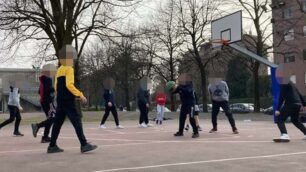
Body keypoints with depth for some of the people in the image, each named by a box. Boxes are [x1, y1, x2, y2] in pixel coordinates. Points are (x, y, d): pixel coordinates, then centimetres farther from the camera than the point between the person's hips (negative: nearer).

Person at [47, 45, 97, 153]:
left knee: (58, 122, 10)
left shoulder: (59, 70, 16)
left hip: (60, 100, 9)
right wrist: (80, 95, -18)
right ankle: (84, 145, -10)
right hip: (68, 101, -9)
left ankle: (52, 146, 14)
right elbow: (69, 85, -20)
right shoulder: (69, 69, -9)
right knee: (77, 122, -8)